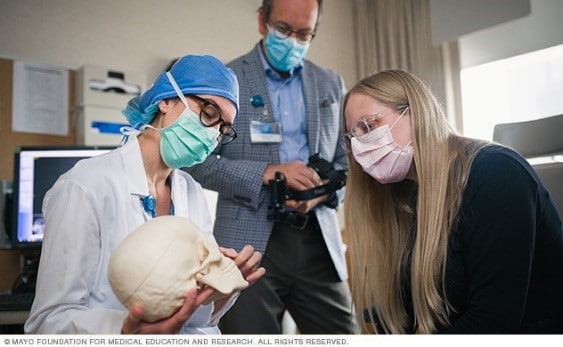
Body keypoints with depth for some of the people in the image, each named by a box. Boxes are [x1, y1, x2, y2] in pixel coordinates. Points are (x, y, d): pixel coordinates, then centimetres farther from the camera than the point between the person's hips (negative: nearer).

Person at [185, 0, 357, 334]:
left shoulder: (331, 84, 13)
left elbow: (348, 159, 15)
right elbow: (197, 160, -5)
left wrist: (323, 191, -7)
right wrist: (266, 172, -18)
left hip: (319, 240, 4)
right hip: (250, 243, -3)